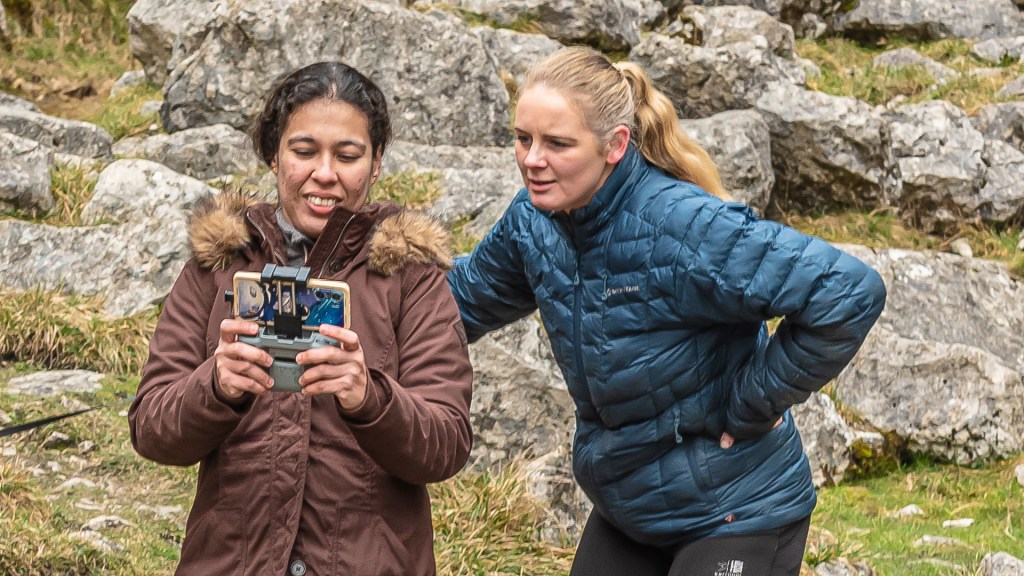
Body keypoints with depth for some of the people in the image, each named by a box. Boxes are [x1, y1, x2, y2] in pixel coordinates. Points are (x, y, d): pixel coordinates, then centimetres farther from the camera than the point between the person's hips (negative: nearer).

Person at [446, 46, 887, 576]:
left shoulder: (684, 227, -29)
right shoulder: (534, 220, -5)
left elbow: (849, 293, -32)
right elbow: (467, 295, 16)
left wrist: (754, 403, -23)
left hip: (735, 517, -7)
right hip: (626, 512, 7)